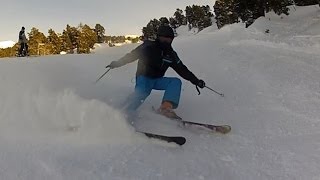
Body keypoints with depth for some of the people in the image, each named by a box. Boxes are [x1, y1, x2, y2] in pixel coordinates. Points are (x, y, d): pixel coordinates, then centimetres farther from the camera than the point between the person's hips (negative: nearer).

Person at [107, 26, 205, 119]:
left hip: (158, 80, 5)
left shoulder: (171, 54, 6)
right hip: (144, 78, -5)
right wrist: (116, 63, -15)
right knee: (142, 92, -35)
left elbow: (182, 69, 10)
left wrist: (196, 81, 6)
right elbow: (132, 55, -6)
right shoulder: (148, 47, -8)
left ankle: (166, 107, -35)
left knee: (176, 82, -18)